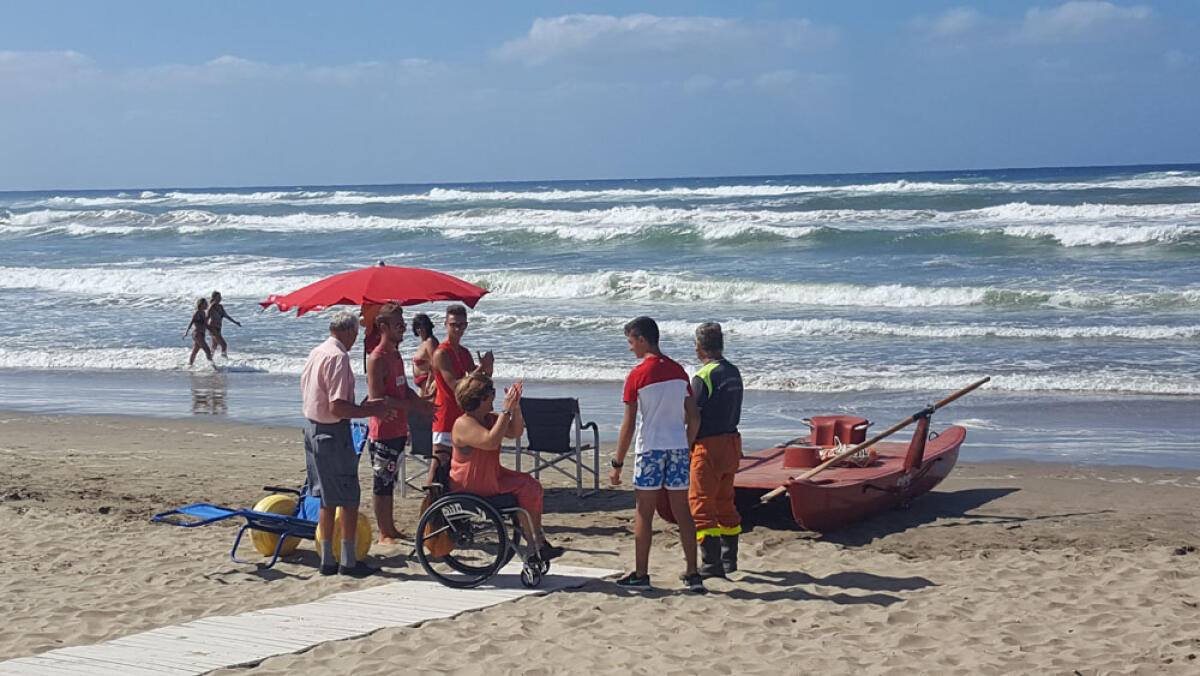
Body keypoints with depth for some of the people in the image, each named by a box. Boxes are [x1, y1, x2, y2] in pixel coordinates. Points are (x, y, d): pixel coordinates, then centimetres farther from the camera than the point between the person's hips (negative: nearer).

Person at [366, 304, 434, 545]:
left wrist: (423, 404, 4)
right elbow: (377, 399, -21)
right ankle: (384, 535, 4)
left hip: (398, 430, 9)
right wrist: (414, 406, -21)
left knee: (390, 480, 15)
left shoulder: (396, 355, 14)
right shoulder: (377, 359, -15)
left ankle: (390, 529, 23)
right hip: (383, 432, -9)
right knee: (382, 482, -1)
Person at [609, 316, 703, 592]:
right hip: (678, 447, 5)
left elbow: (629, 425, -9)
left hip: (650, 448, -5)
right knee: (682, 512, 8)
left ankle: (641, 574, 7)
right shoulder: (679, 371, 8)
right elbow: (694, 418, 8)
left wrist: (617, 463, -3)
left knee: (644, 512, 4)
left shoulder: (638, 375, -8)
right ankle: (692, 574, 9)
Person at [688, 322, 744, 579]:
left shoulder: (703, 376, -16)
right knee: (724, 503, 18)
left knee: (700, 504, -3)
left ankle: (711, 564, -6)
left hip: (708, 446, -8)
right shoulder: (734, 372, 9)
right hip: (731, 441, 8)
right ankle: (729, 561, 26)